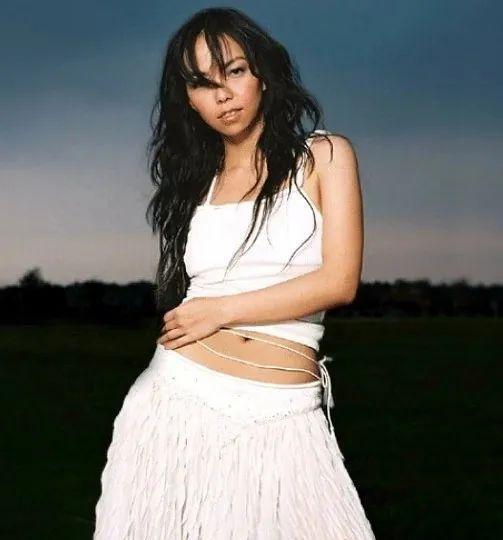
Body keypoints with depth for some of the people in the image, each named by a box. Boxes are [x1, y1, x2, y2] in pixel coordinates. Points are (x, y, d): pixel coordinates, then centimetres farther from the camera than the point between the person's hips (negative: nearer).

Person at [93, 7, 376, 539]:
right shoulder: (197, 181, 14)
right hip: (177, 397, 3)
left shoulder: (325, 155, 4)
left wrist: (221, 311, -6)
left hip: (279, 416, -3)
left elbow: (338, 281, -6)